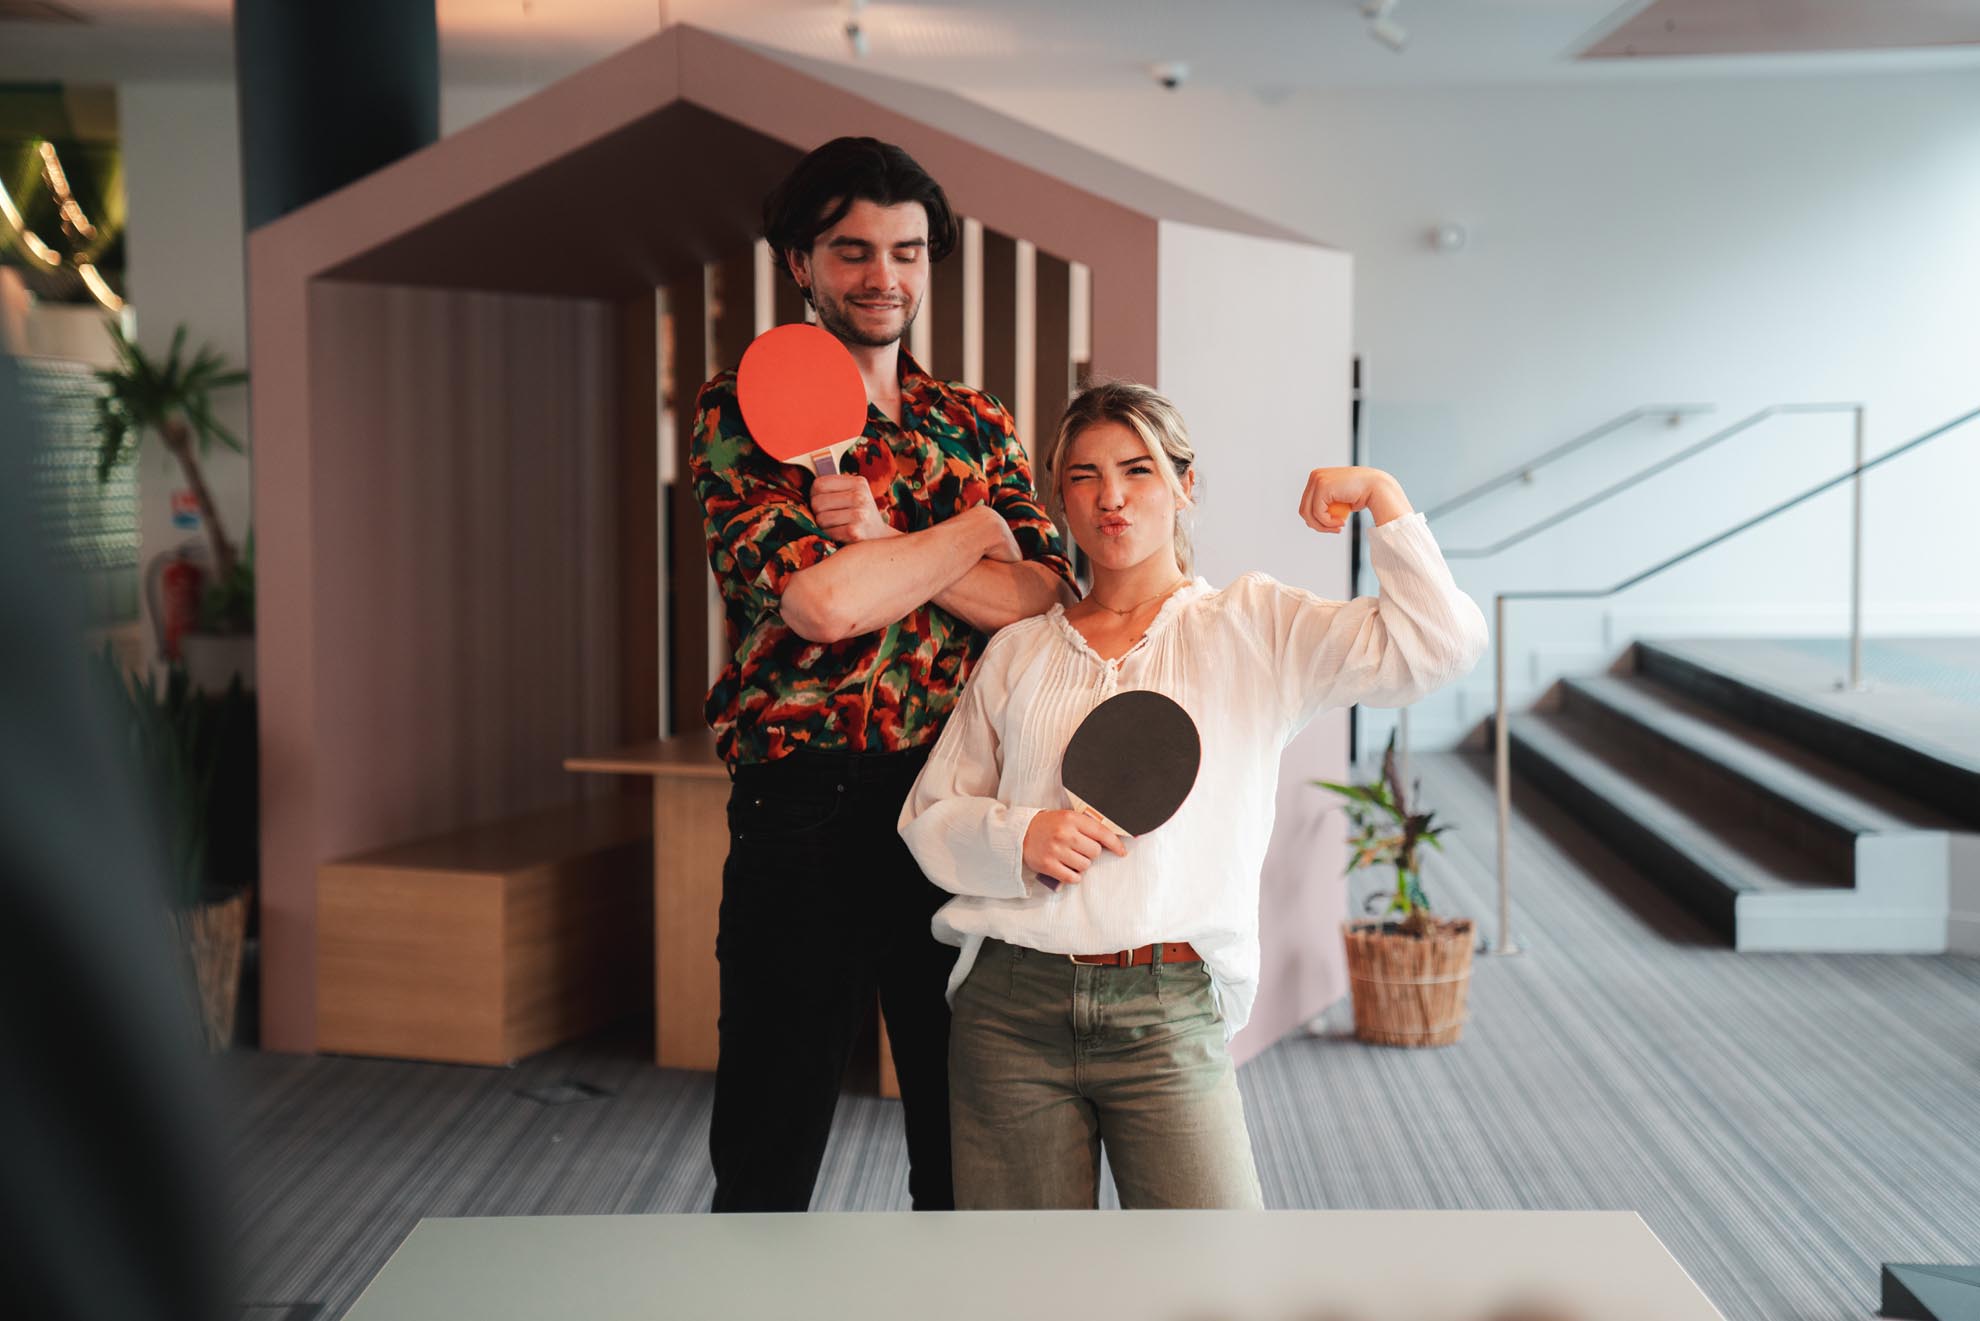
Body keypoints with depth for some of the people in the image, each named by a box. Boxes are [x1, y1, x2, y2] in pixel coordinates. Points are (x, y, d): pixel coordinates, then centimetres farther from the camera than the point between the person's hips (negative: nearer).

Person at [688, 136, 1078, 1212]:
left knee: (966, 1157, 14)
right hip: (804, 810, -4)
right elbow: (820, 601, -17)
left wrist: (882, 543, -12)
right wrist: (971, 532, -4)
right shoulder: (743, 411, 0)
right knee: (766, 1162, 7)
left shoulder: (977, 426, 13)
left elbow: (1051, 599, -2)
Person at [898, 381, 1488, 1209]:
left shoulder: (1256, 627, 8)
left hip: (1170, 1019, -2)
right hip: (1011, 1009, 2)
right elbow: (928, 816, 14)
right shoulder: (1016, 652, 14)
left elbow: (1439, 644, -2)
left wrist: (1381, 495, -6)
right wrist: (1018, 838, -6)